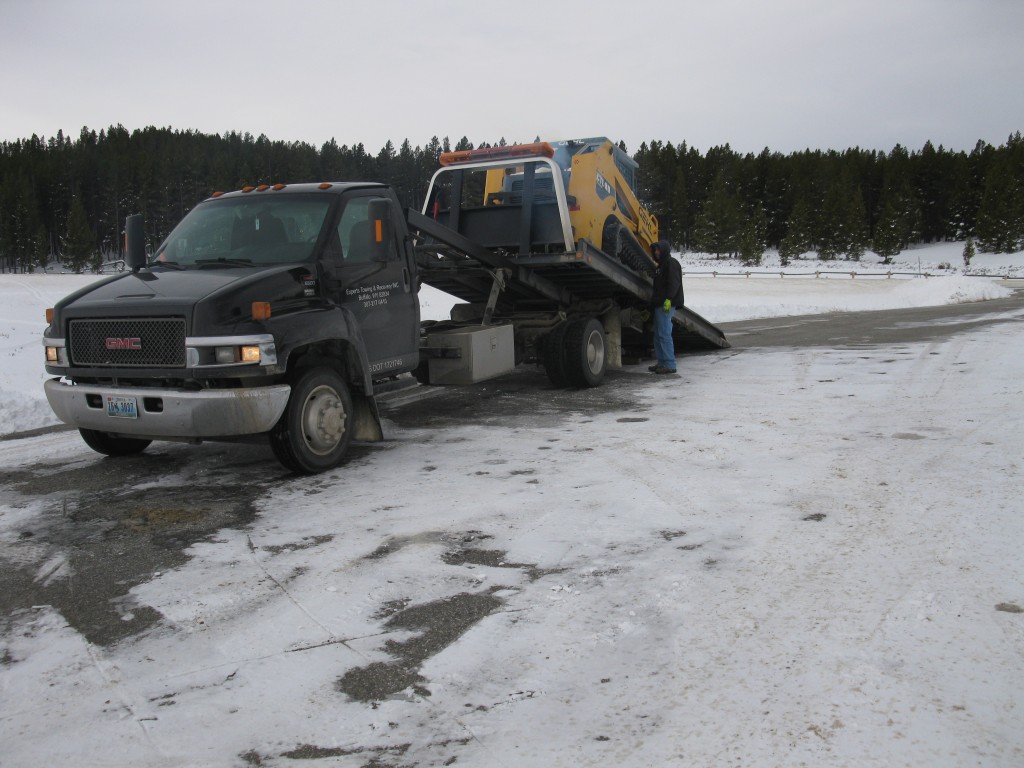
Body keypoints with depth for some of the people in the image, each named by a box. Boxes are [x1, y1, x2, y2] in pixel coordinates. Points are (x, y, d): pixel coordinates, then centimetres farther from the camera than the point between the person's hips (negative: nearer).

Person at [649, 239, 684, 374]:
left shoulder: (671, 263, -7)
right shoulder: (662, 265, 24)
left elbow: (674, 283, -19)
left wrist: (669, 299, -30)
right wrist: (653, 304, 26)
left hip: (666, 304, -11)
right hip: (659, 305, 11)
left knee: (664, 334, -13)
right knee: (658, 335, 12)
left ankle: (670, 364, -13)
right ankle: (662, 363, 17)